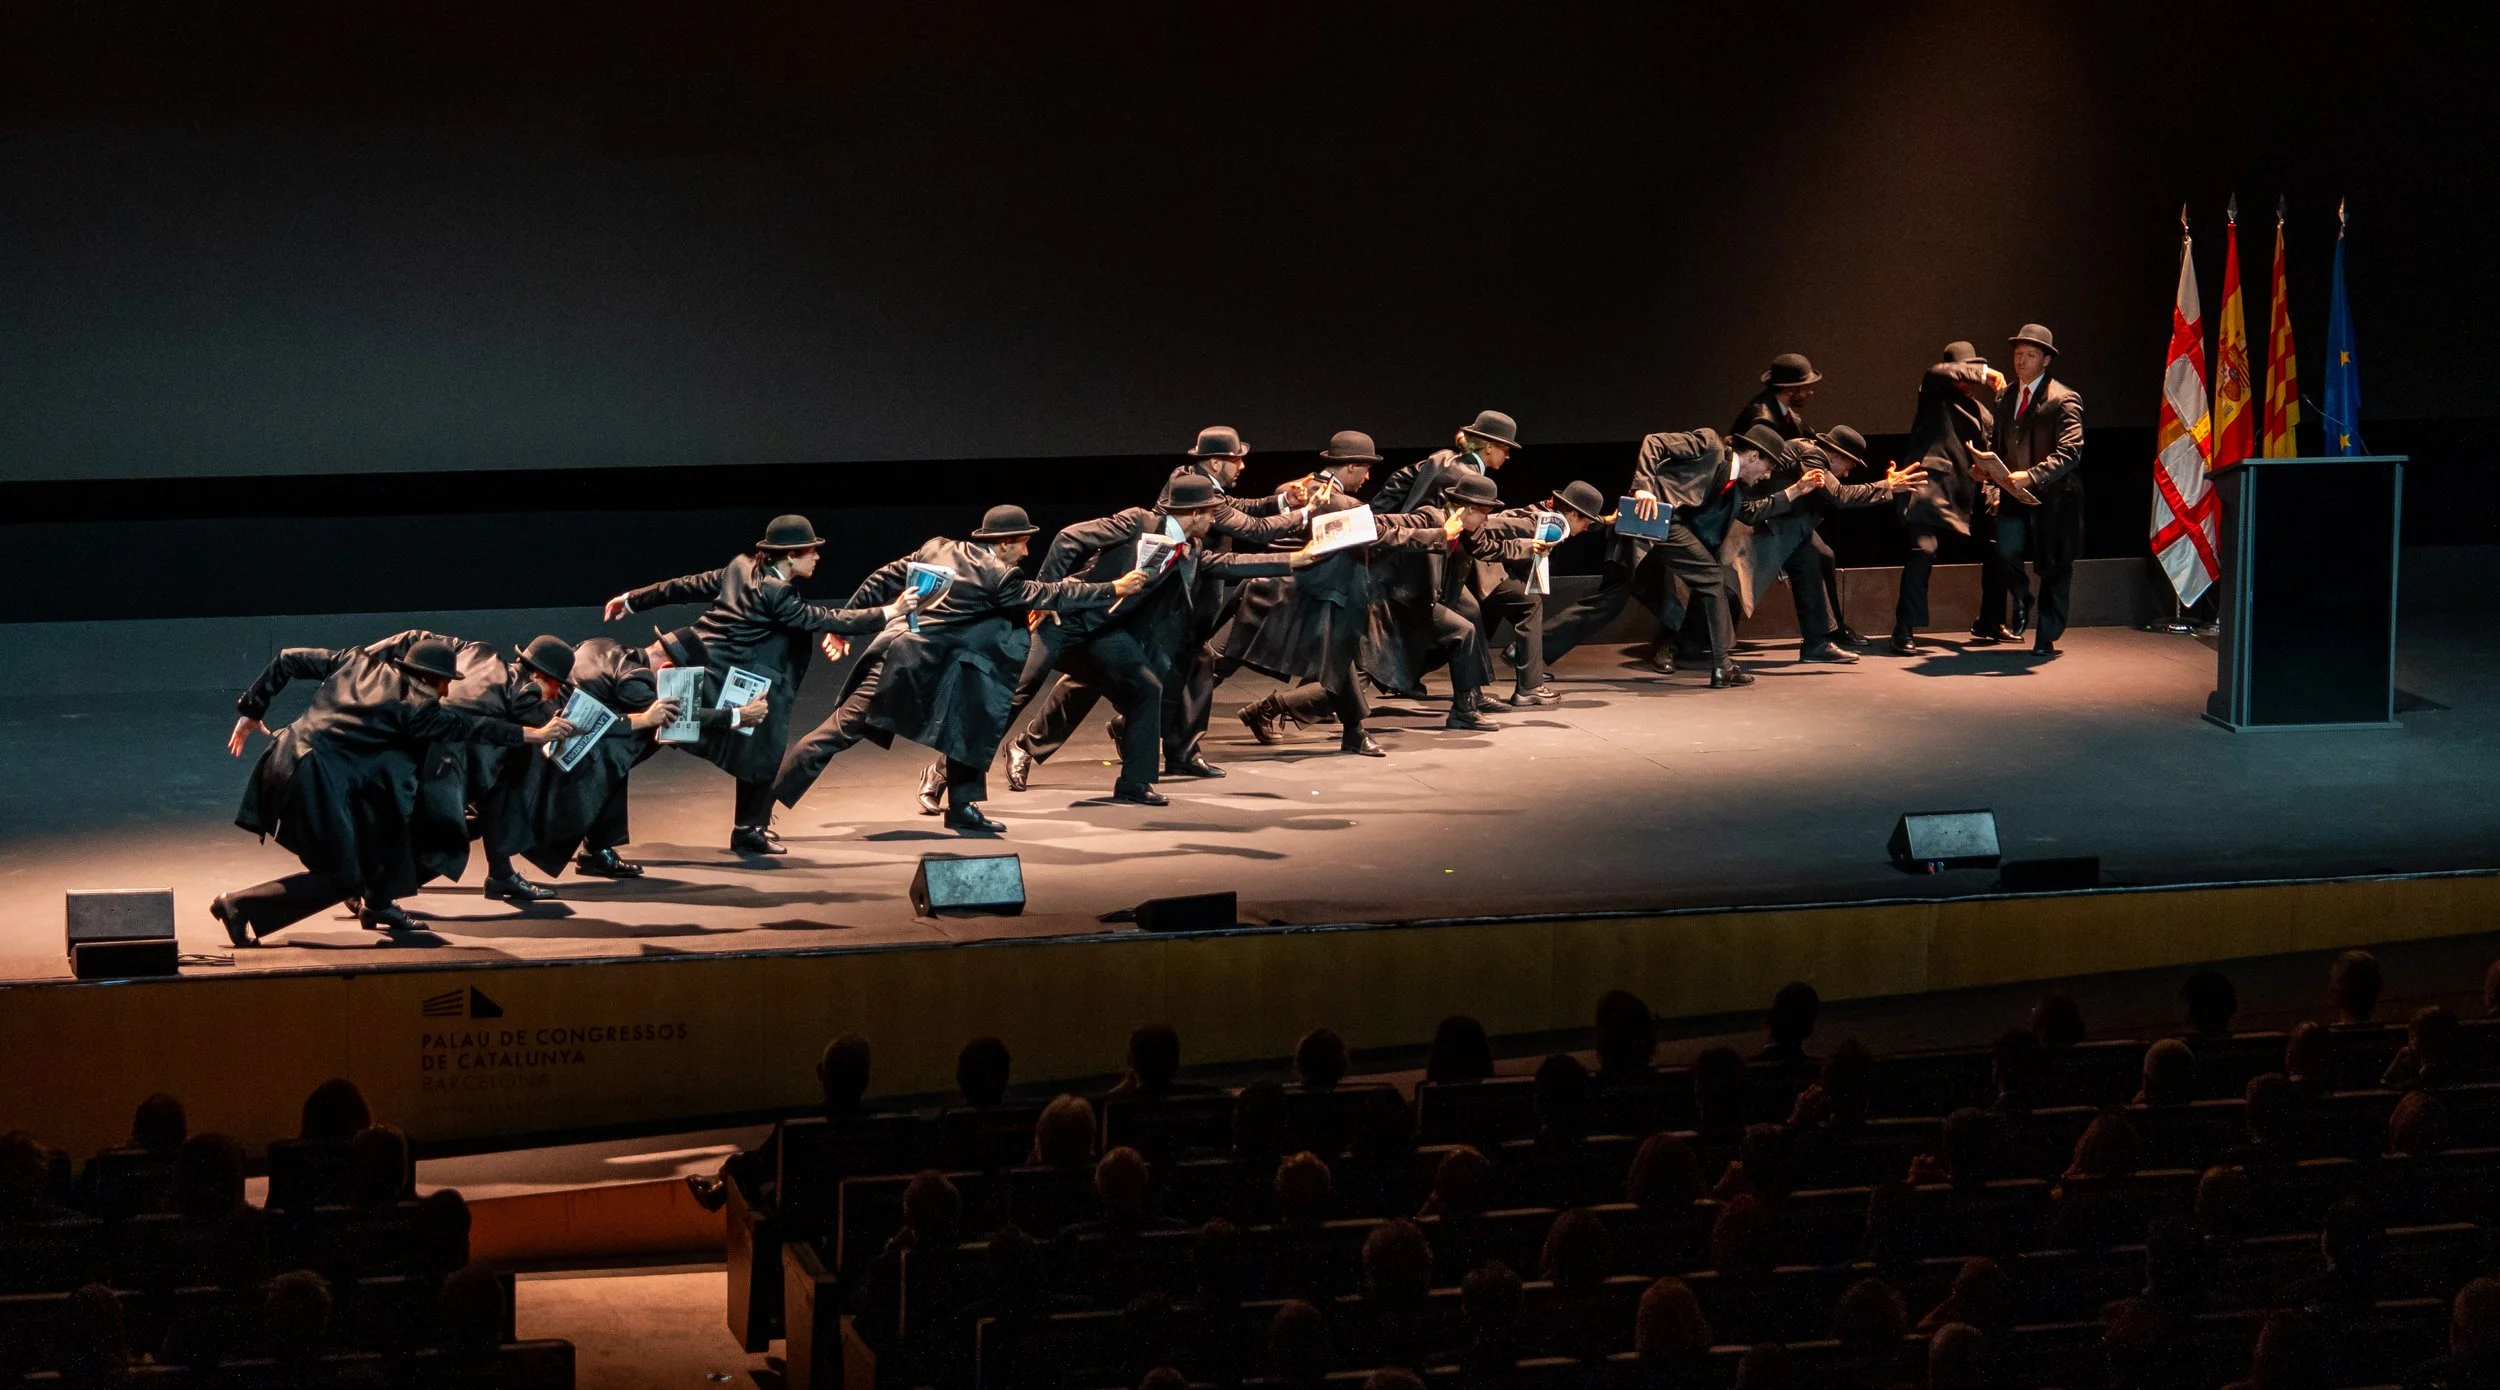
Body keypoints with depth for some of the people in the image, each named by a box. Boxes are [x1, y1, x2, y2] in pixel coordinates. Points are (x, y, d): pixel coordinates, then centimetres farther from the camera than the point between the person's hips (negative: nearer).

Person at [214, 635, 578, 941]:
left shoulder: (360, 663, 15)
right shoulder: (413, 707, -3)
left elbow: (289, 660, 16)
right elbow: (471, 728, 3)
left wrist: (251, 710, 24)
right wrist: (535, 735, 11)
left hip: (287, 755, 9)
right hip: (314, 777, -9)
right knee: (340, 879, 0)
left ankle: (377, 905, 27)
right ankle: (240, 906, -5)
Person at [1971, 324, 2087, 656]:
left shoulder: (2063, 401, -10)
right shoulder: (2005, 396, 12)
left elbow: (2069, 454, -20)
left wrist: (2031, 476, -31)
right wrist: (1996, 483, 9)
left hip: (2052, 497, -4)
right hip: (2014, 494, 4)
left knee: (2053, 568, 4)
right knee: (2004, 553, -17)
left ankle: (2046, 638, 17)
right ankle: (2021, 598, 14)